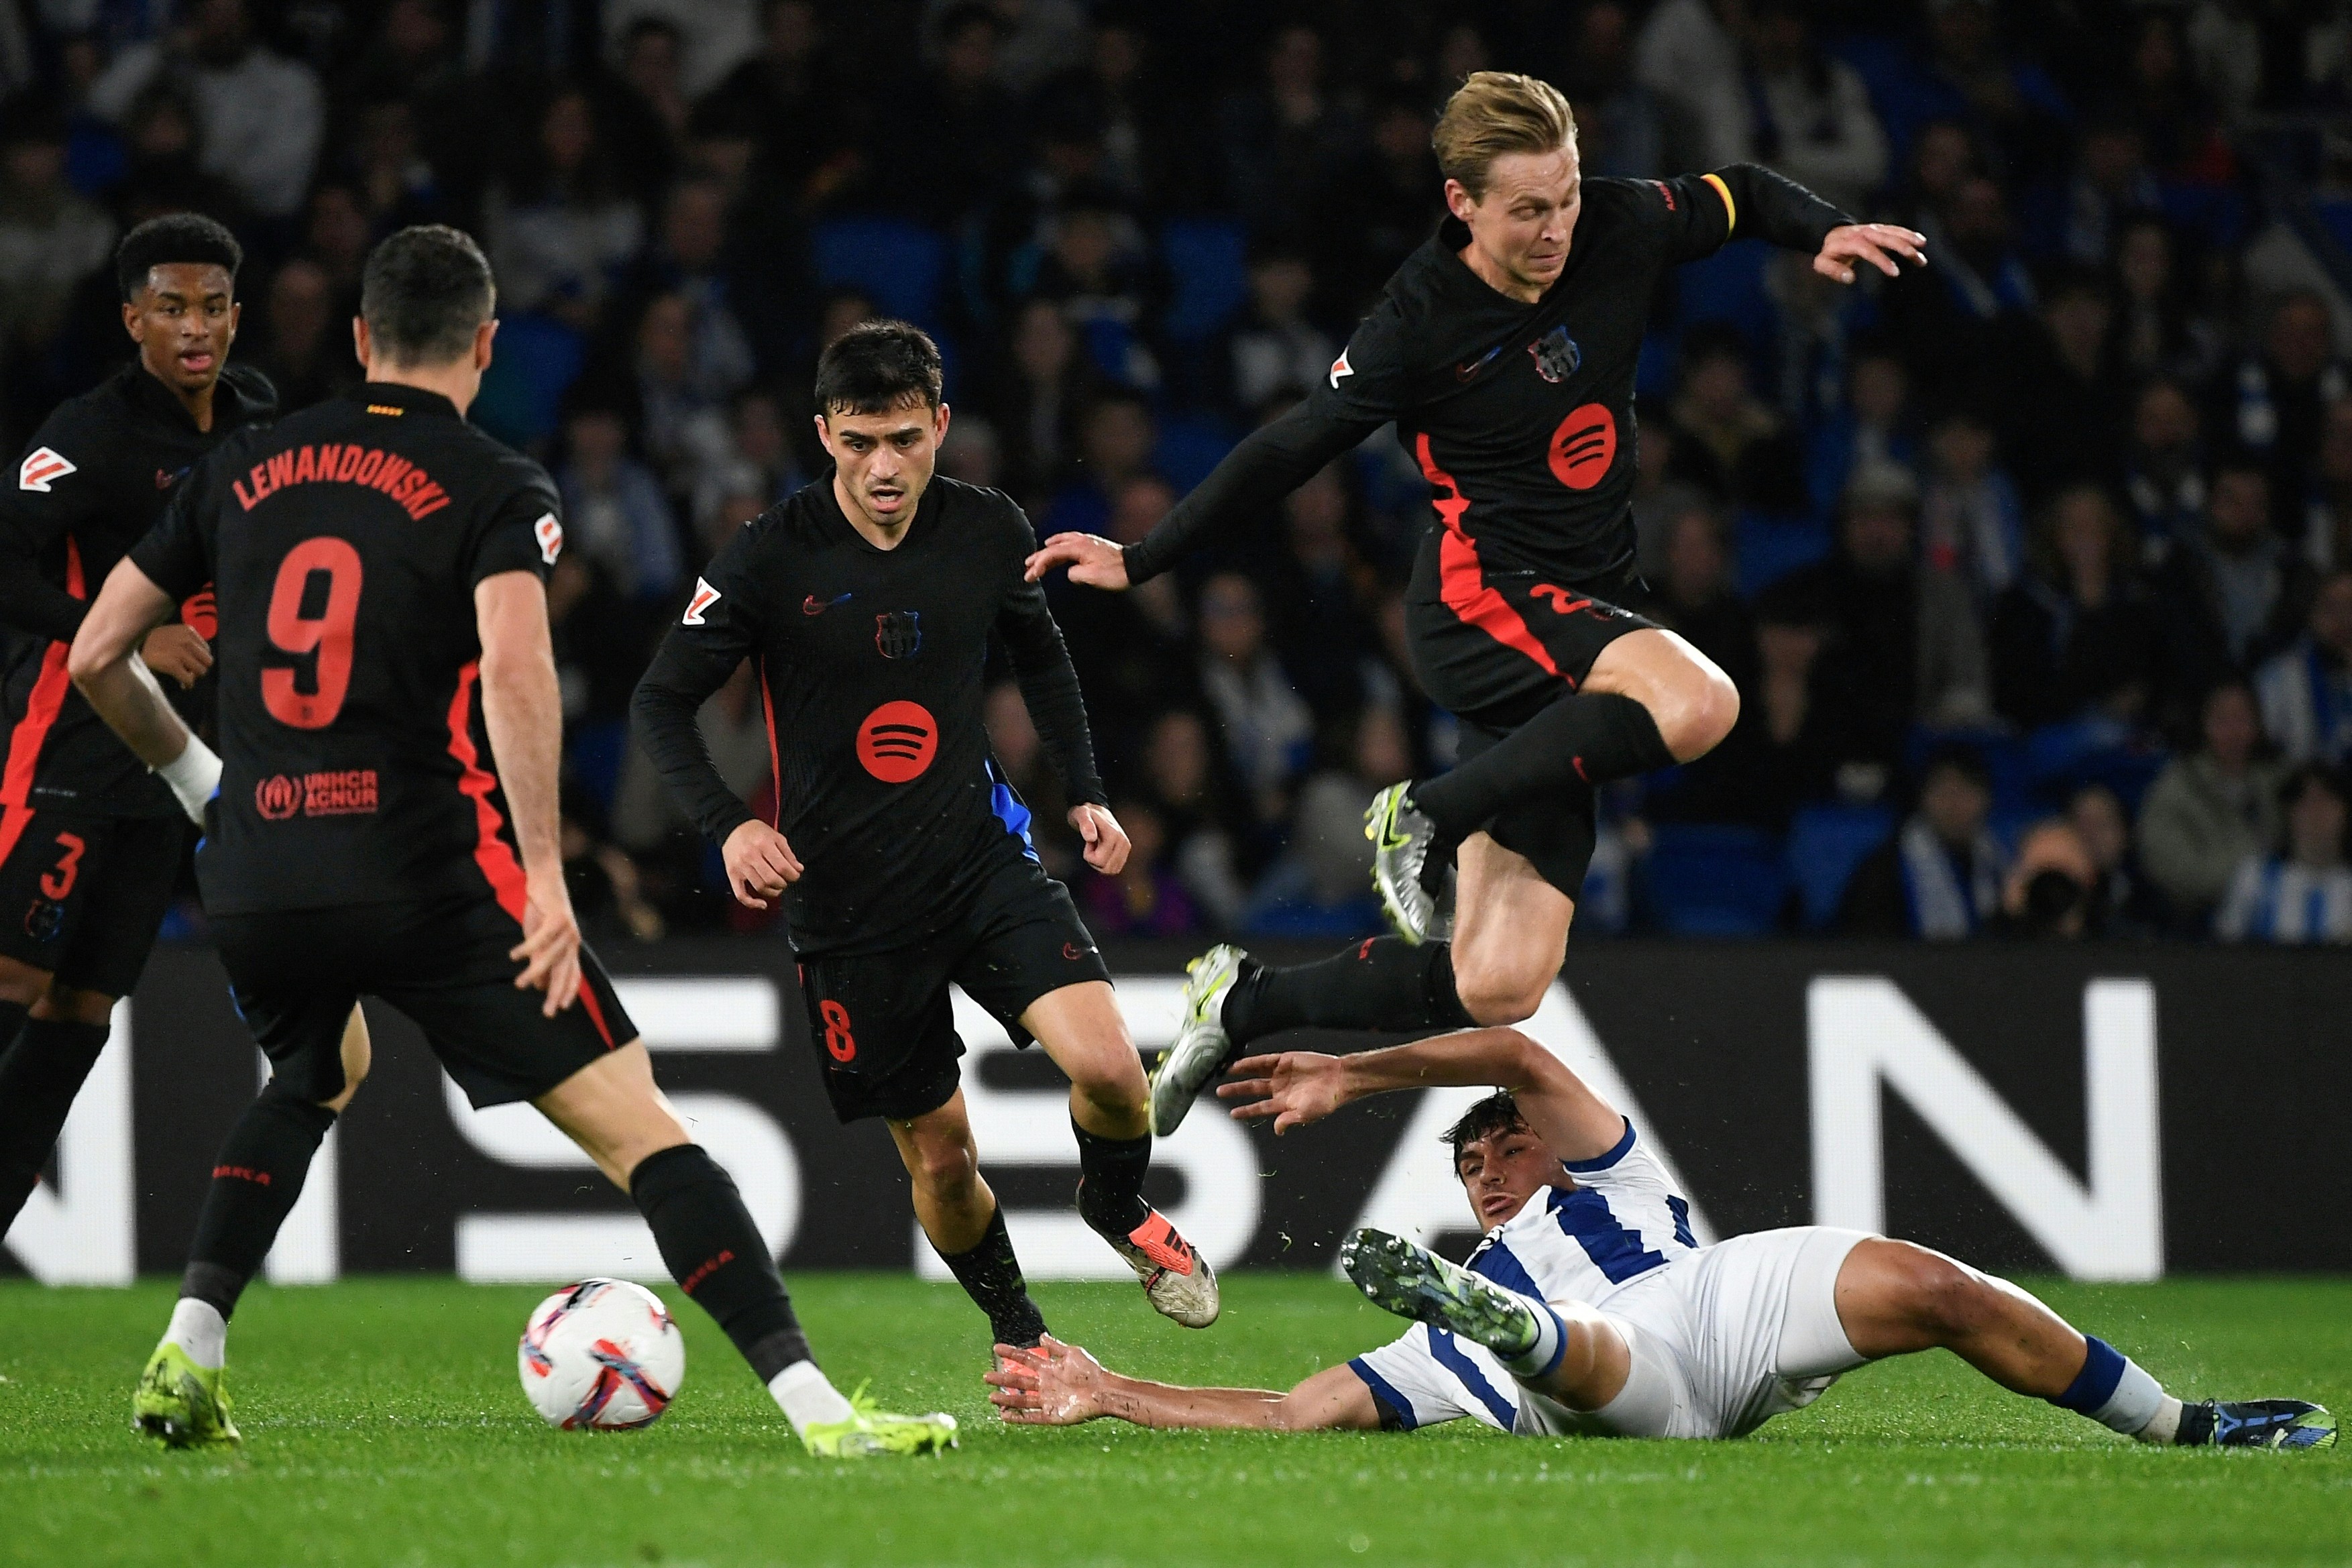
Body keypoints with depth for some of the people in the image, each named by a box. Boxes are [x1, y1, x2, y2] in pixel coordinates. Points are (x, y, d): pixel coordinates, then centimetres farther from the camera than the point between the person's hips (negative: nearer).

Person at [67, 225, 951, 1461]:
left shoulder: (241, 469, 14)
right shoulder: (496, 490, 0)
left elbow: (96, 656, 17)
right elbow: (515, 670, -19)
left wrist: (191, 772, 33)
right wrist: (546, 874, -20)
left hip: (252, 884, 5)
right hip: (432, 881, -5)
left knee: (315, 1080, 35)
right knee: (636, 1128, -3)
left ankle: (186, 1355, 20)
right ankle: (813, 1408, -15)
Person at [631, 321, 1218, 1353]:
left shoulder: (988, 530, -3)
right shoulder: (771, 558, -13)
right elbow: (661, 702, -6)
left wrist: (1084, 793, 8)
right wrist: (729, 824, -22)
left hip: (982, 854, 2)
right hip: (847, 902, -2)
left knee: (1107, 1070, -19)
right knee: (939, 1156, 3)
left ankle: (1120, 1208, 15)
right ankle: (1019, 1336, 31)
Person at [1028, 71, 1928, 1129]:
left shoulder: (1618, 230, 1)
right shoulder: (1418, 324, -12)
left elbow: (1736, 198, 21)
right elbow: (1291, 452, -3)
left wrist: (1824, 232, 0)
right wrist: (1142, 561, -2)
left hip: (1577, 622, 6)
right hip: (1481, 598, -6)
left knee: (1496, 987, -4)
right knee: (1697, 704, -37)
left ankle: (1243, 1008, 15)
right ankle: (1426, 818, -20)